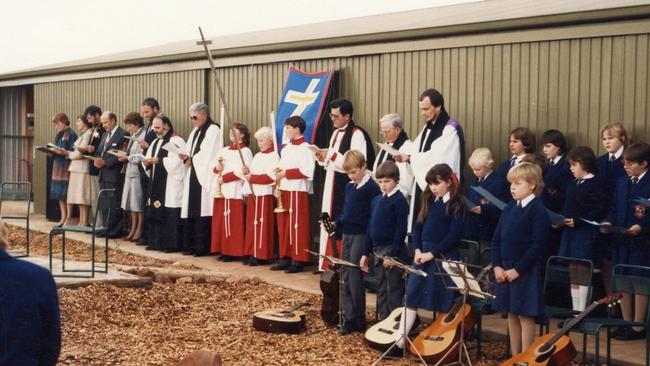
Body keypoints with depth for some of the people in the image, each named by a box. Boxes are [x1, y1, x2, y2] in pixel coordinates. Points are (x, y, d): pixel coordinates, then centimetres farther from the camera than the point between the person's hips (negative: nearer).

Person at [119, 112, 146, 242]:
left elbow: (142, 156, -18)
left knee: (139, 203, -3)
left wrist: (128, 158, -11)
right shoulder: (133, 136, 17)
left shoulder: (144, 136, -12)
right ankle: (133, 229, 16)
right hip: (130, 172, 9)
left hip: (138, 172, -9)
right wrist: (124, 157, 2)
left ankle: (140, 230, 3)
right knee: (132, 203, 10)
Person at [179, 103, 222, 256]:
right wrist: (186, 157, -1)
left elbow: (210, 156, -14)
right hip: (193, 176, 8)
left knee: (202, 212, -9)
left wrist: (191, 159, -6)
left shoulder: (214, 130, -6)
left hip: (205, 177, -8)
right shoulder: (195, 131, 20)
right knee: (191, 212, 6)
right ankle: (191, 245, 10)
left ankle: (202, 246, -6)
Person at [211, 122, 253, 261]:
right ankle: (223, 249, 10)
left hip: (235, 191, -7)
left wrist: (224, 178, -15)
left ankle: (233, 251, -4)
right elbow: (213, 164, 15)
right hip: (221, 190, 7)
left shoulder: (245, 151, -3)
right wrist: (217, 168, -8)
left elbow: (241, 171, -14)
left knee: (233, 222, -7)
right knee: (220, 221, 5)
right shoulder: (224, 150, 19)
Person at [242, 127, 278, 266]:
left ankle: (261, 255, -2)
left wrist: (252, 178, -17)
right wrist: (246, 173, 2)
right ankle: (252, 253, 14)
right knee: (251, 224, 9)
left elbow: (271, 177, -19)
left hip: (264, 195, -8)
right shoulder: (257, 156, 18)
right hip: (252, 193, 8)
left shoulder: (273, 156, -8)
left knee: (262, 225, -6)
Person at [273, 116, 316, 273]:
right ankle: (285, 258, 17)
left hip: (298, 192, -8)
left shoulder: (305, 148, -9)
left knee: (297, 226, -4)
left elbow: (307, 171, -19)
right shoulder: (286, 149, 16)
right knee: (283, 225, 10)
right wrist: (279, 174, 3)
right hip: (284, 190, 9)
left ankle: (298, 260, 1)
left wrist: (286, 173, -17)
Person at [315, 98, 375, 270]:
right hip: (332, 185, 9)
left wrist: (331, 155, -19)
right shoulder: (336, 133, 16)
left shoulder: (357, 134, -12)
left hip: (347, 187, -9)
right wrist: (323, 158, 1)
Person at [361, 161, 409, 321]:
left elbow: (401, 230, -15)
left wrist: (392, 254, -18)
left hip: (393, 252, -7)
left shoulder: (399, 200, -11)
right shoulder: (376, 200, 12)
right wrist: (366, 253, 14)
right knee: (381, 290, 14)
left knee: (394, 291, -1)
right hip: (377, 252, 8)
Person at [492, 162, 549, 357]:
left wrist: (517, 269, -17)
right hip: (505, 270, 7)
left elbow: (537, 246, -16)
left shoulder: (538, 211, -11)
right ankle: (514, 356, 24)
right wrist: (497, 266, 1)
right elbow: (496, 239, 12)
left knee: (525, 315, 0)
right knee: (511, 314, 13)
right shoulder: (510, 208, 10)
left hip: (525, 272, -7)